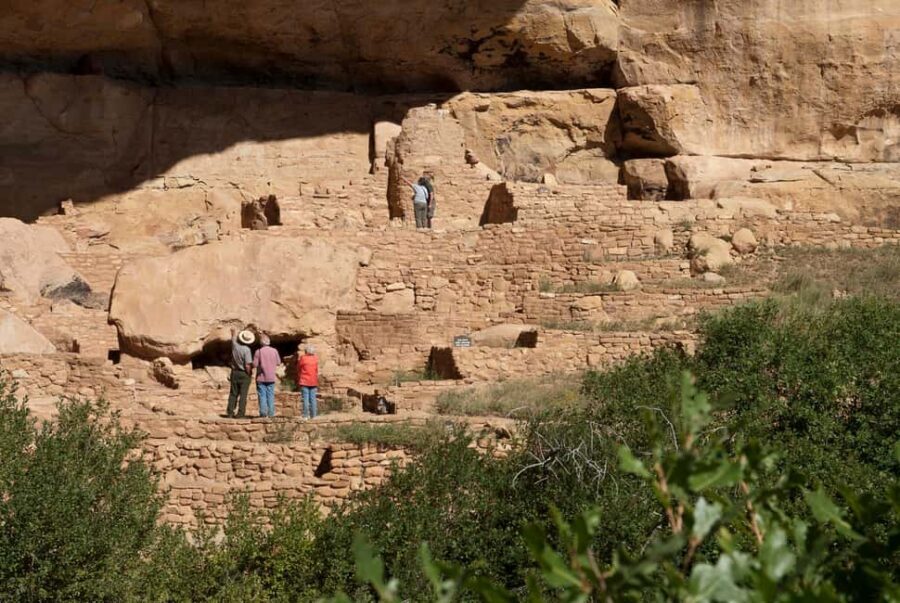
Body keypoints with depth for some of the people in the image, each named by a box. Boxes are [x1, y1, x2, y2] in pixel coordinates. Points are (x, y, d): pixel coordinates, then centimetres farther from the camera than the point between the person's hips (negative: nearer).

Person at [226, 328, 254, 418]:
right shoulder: (246, 349, -19)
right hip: (244, 374, -5)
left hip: (235, 373, 5)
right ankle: (240, 413, -5)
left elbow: (234, 338, 21)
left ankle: (230, 412, 13)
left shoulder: (235, 345, -4)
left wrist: (233, 332, 42)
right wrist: (249, 374, -4)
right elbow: (248, 365, -22)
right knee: (243, 395, -2)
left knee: (233, 394, 13)